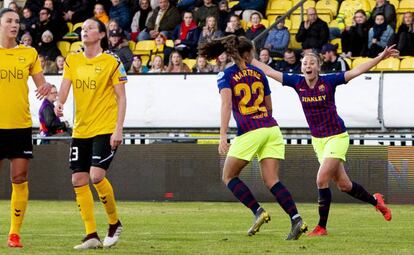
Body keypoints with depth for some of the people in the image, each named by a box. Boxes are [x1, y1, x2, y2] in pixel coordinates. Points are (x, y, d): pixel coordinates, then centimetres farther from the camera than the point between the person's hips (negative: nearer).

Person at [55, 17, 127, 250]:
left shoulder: (112, 62, -5)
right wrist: (59, 103, -22)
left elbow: (121, 97, -5)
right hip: (81, 130, 6)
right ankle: (91, 235, 4)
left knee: (96, 176, -18)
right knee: (79, 180, -1)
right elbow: (65, 86, 2)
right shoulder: (72, 60, 8)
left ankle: (115, 223, 5)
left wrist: (118, 129, -13)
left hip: (105, 129, -6)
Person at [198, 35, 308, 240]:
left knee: (229, 177, 12)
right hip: (271, 129, 4)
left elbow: (226, 103, -14)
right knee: (271, 180, 2)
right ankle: (296, 219, -15)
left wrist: (223, 136, -19)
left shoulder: (226, 75, 2)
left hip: (249, 132, -4)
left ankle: (258, 212, -3)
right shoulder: (258, 73, 15)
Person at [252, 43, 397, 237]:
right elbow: (269, 71, 1)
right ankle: (375, 201, 37)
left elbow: (357, 71, -15)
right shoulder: (297, 83, -3)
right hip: (317, 140, 5)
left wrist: (381, 57, -22)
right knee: (343, 185, 11)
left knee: (322, 180, -16)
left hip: (336, 137, -5)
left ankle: (322, 227, -6)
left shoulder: (328, 81, -13)